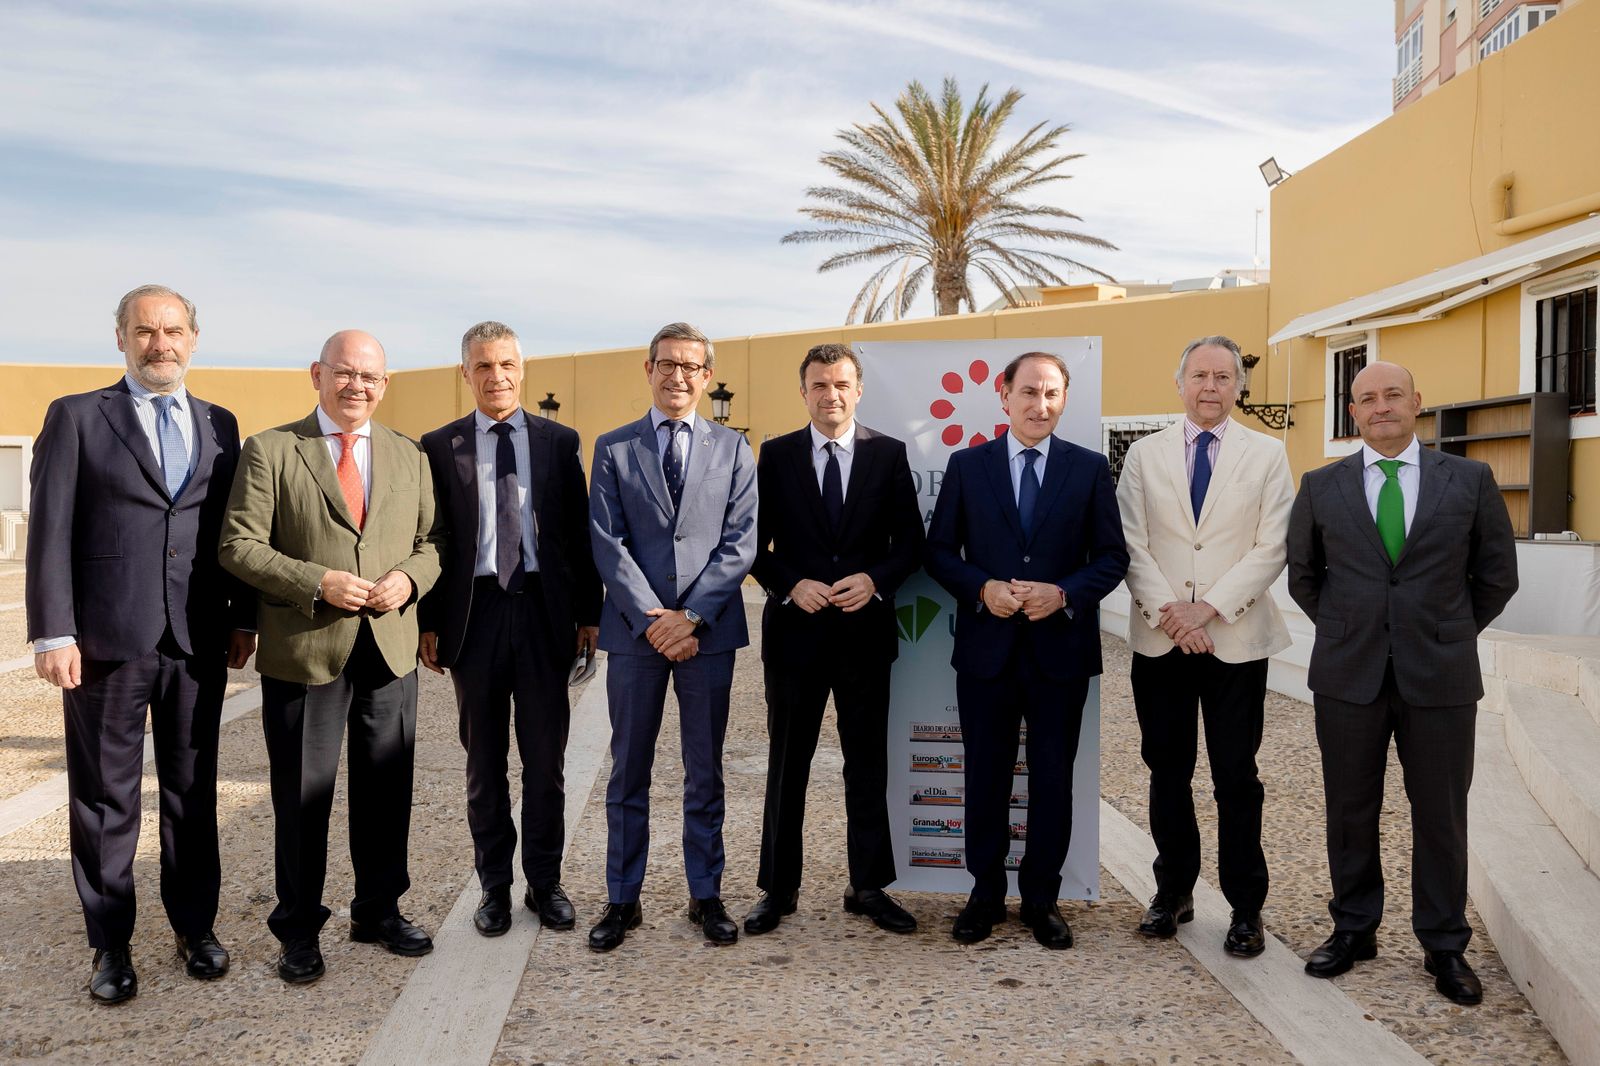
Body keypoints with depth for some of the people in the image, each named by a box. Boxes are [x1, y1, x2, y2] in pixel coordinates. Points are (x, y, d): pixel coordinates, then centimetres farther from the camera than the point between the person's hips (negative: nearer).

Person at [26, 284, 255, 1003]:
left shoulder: (219, 425, 12)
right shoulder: (76, 418, 2)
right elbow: (50, 530, -4)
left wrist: (242, 618, 8)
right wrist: (53, 632, -10)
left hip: (199, 642, 3)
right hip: (106, 639, -3)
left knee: (193, 789, 12)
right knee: (105, 796, 7)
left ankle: (195, 925, 26)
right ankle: (110, 944, 20)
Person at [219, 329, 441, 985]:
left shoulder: (410, 458, 11)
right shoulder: (270, 451, -1)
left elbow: (431, 542, 13)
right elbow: (239, 545, -6)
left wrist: (410, 577, -9)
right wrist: (317, 582, -17)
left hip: (389, 648, 4)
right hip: (304, 651, -3)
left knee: (387, 790, 12)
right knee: (302, 796, 6)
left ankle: (379, 910, 30)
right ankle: (299, 929, 22)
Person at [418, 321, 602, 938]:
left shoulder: (559, 442, 6)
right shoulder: (440, 447, 4)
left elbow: (578, 532, 5)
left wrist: (589, 612, 2)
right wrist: (428, 621, -1)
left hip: (544, 610, 0)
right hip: (474, 611, 0)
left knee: (546, 757, 7)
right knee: (484, 760, 9)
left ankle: (544, 882, 21)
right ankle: (494, 885, 22)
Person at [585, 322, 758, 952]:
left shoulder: (732, 449, 7)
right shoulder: (613, 449, 5)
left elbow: (739, 543, -1)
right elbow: (608, 545, -2)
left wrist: (692, 616, -12)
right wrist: (650, 617, -12)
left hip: (708, 629, 0)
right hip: (634, 631, 0)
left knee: (705, 773, 9)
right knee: (628, 773, 8)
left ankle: (706, 895, 22)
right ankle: (622, 900, 20)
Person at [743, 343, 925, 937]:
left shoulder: (888, 455, 2)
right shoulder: (776, 456, 2)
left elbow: (911, 542, 2)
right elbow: (757, 543, 2)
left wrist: (874, 580, -14)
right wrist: (792, 586, -14)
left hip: (865, 630, 1)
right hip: (795, 629, 0)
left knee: (868, 765, 10)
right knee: (787, 765, 9)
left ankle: (868, 888, 23)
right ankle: (778, 889, 21)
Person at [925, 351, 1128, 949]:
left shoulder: (1090, 468, 2)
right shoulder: (967, 466, 3)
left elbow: (1112, 557, 2)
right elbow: (939, 551, 3)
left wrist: (1063, 594, -15)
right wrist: (982, 589, -14)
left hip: (1060, 649, 0)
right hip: (986, 647, 0)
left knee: (1053, 781, 9)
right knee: (986, 777, 10)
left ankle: (1042, 899, 24)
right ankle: (985, 894, 25)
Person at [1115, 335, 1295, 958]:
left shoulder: (1267, 455, 4)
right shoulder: (1144, 455, 7)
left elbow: (1272, 548, -4)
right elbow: (1132, 546, 1)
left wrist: (1209, 607, -13)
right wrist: (1167, 613, -11)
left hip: (1236, 641, -1)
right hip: (1159, 640, 2)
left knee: (1237, 777, 3)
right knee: (1167, 771, 10)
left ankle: (1246, 907, 15)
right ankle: (1174, 890, 25)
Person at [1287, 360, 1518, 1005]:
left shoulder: (1470, 480, 2)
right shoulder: (1321, 487, 4)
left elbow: (1497, 575, 9)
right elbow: (1302, 573, 14)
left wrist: (1448, 636, 9)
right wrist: (1343, 629, 11)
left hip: (1440, 678, -1)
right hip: (1349, 676, 1)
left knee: (1441, 813, 7)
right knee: (1350, 810, 9)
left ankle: (1444, 946, 21)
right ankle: (1354, 929, 25)